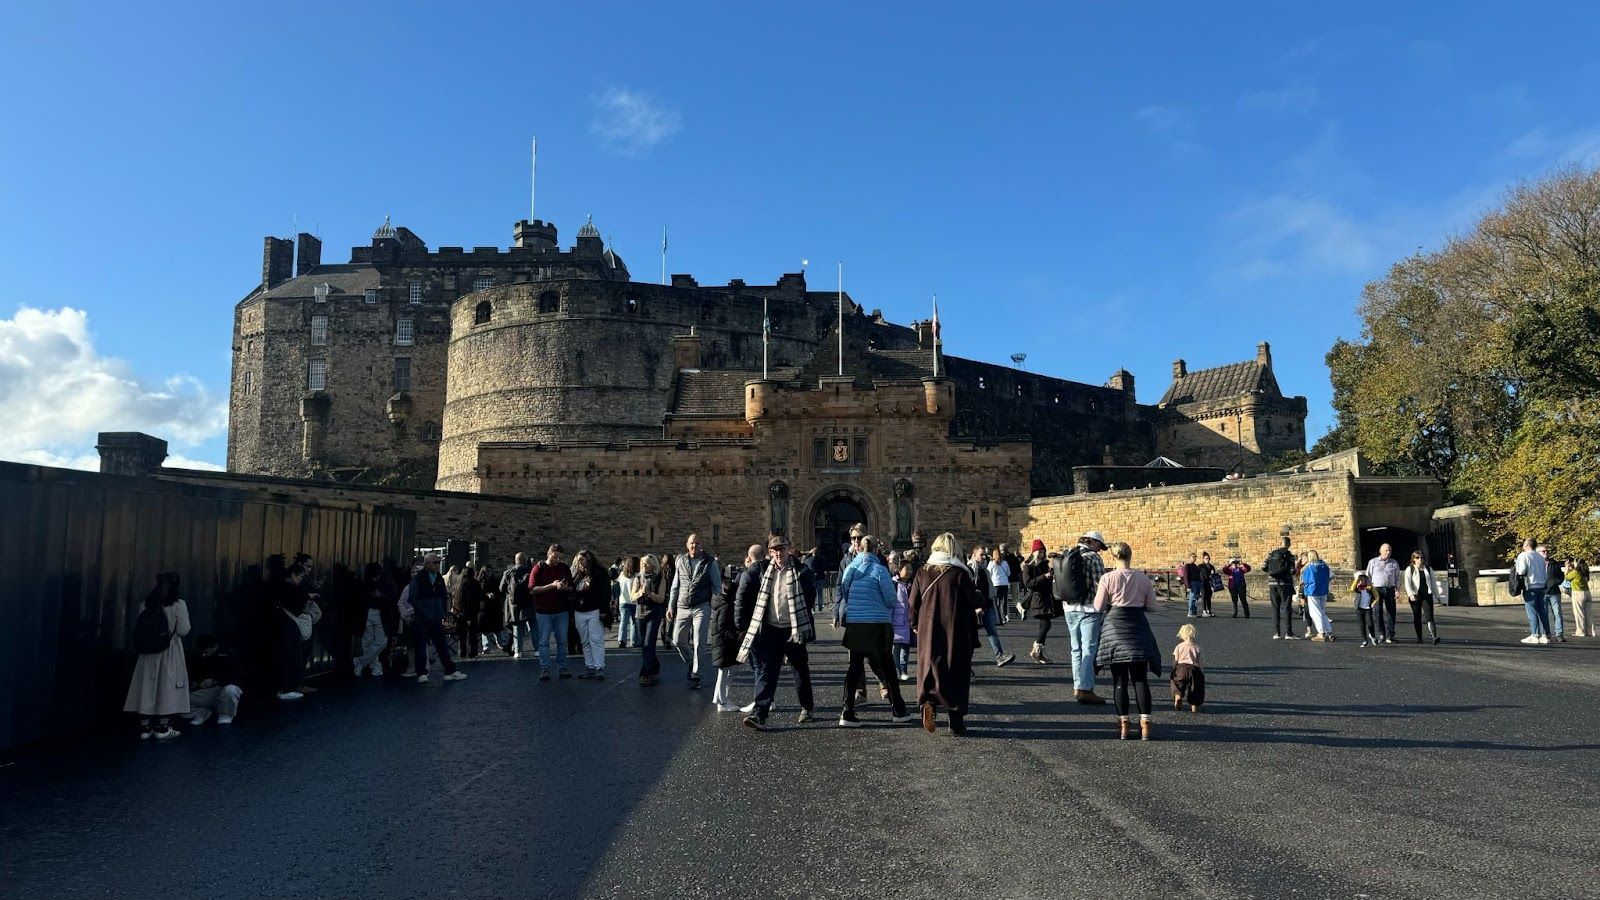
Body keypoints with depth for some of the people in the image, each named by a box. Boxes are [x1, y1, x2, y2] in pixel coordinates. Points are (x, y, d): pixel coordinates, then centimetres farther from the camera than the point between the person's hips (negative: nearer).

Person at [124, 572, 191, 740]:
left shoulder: (146, 604, 2)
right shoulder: (178, 605, -11)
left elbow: (139, 628, 6)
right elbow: (183, 630, -11)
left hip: (148, 653, 4)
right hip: (170, 652, -4)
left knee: (148, 688, 9)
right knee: (167, 688, 3)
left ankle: (145, 727, 15)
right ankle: (163, 728, 6)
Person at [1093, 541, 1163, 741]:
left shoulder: (1108, 578, -7)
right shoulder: (1144, 578, 1)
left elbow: (1098, 606, -5)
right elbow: (1151, 606, 6)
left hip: (1116, 625, -2)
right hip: (1138, 626, 2)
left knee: (1119, 679, 5)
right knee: (1140, 678, 6)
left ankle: (1123, 724, 5)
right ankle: (1145, 723, 0)